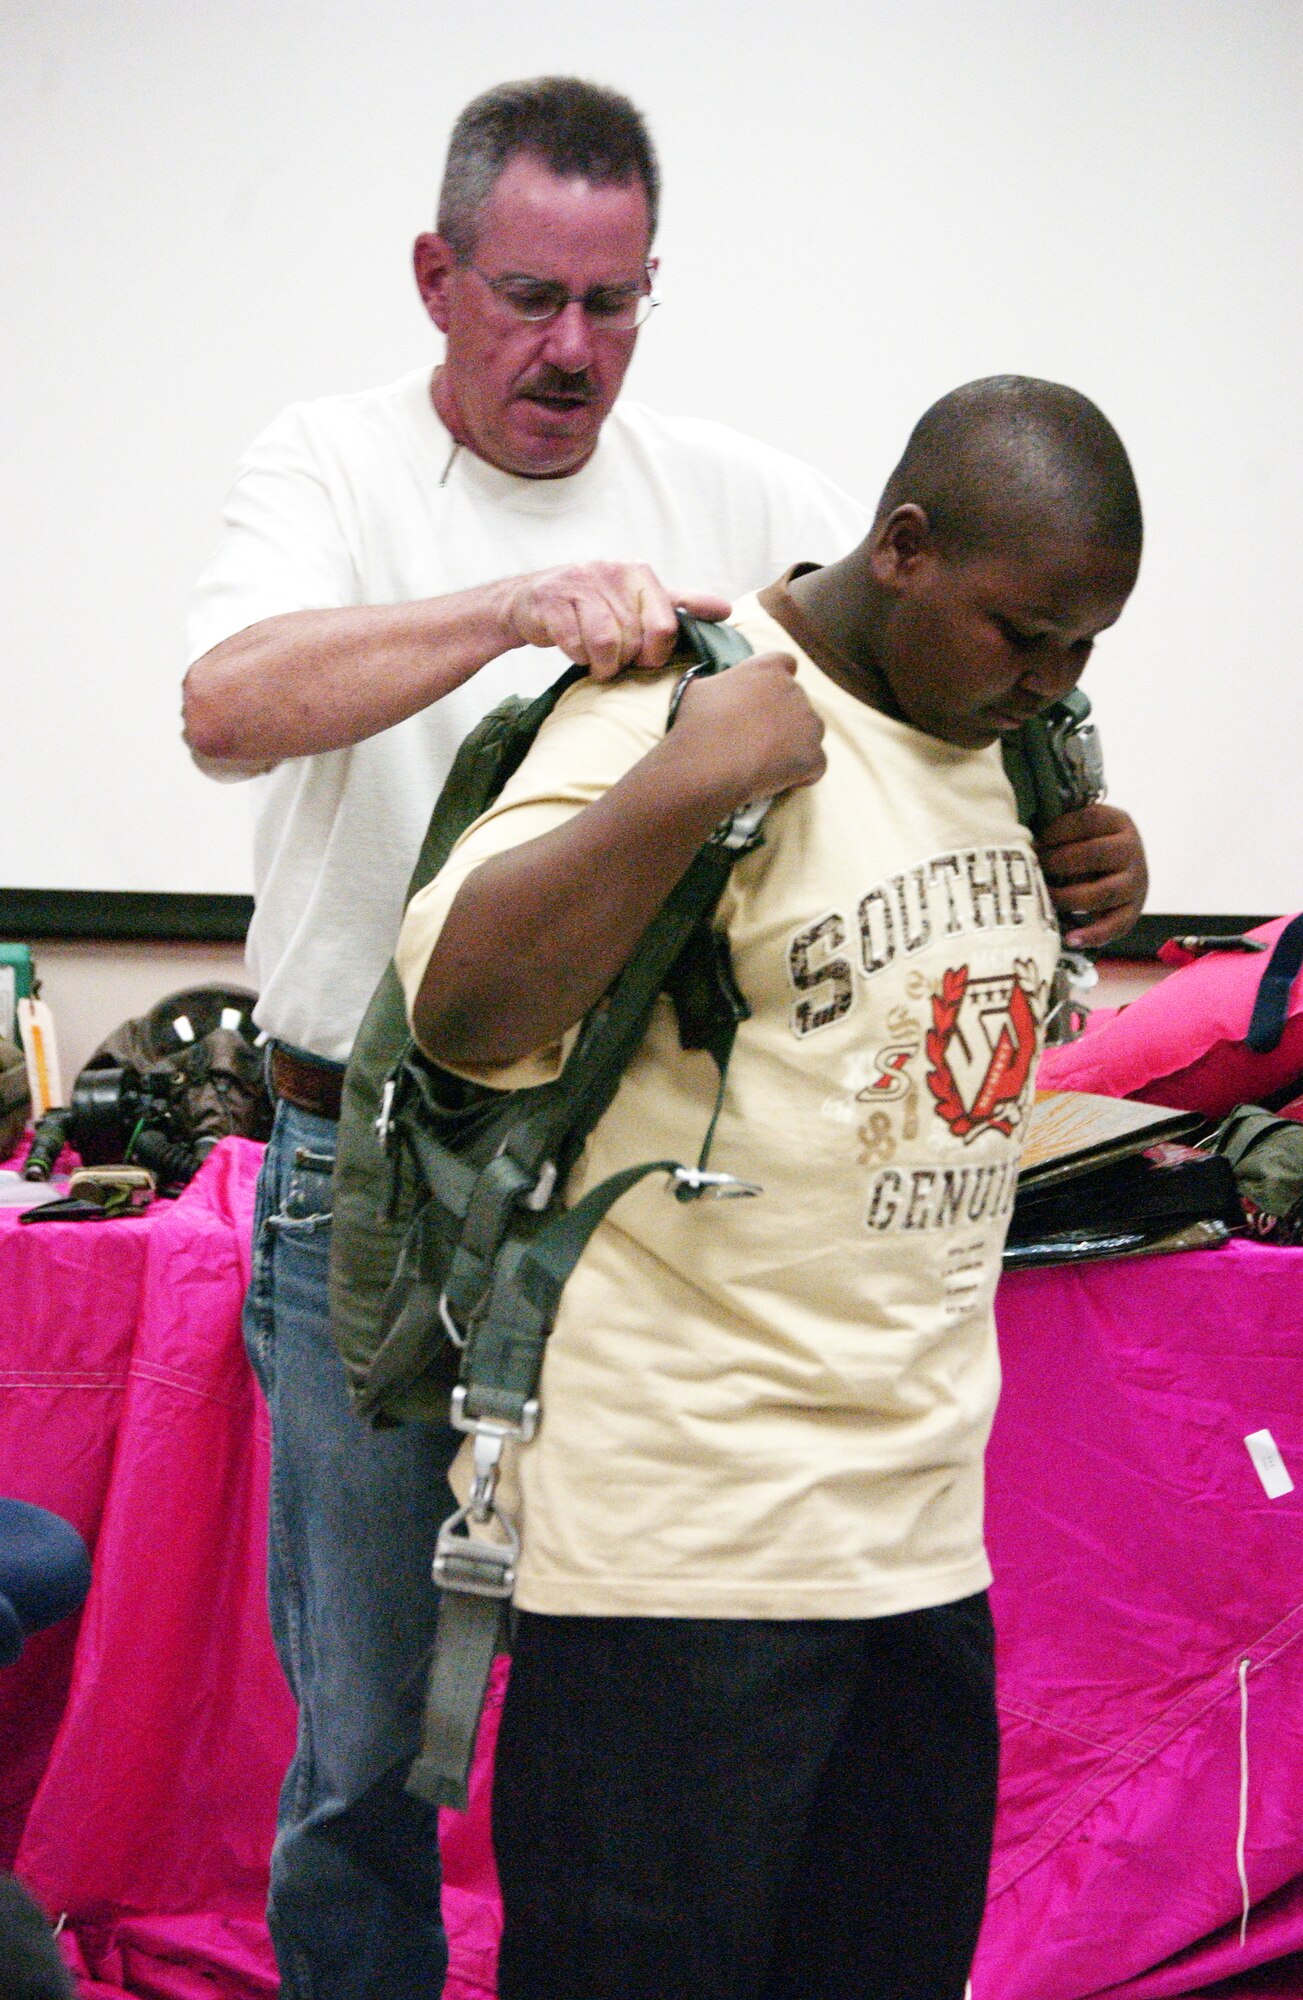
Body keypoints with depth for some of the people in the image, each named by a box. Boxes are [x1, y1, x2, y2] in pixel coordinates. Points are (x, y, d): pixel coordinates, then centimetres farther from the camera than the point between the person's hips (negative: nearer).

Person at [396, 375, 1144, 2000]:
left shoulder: (1009, 739, 13)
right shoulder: (683, 707, -11)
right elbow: (461, 1009, -23)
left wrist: (1095, 873, 13)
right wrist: (687, 782, -27)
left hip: (928, 1539, 8)